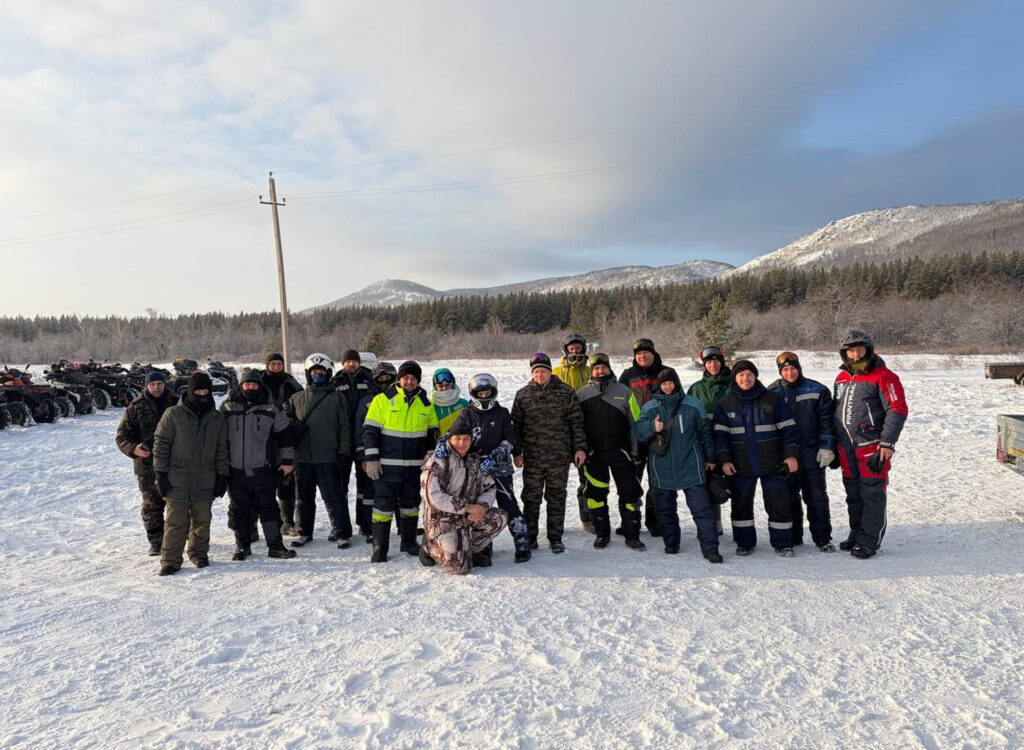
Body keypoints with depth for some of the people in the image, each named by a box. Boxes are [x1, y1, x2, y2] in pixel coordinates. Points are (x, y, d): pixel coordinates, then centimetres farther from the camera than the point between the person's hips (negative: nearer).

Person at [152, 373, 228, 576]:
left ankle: (199, 553, 27)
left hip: (205, 482, 3)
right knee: (175, 522, 0)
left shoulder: (217, 419, 8)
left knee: (202, 520, 11)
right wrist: (161, 474, -5)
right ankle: (170, 560, 10)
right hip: (177, 480, -3)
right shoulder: (173, 414, -2)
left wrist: (222, 476, 7)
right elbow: (161, 444, -1)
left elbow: (222, 450, 12)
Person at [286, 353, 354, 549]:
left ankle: (342, 533, 6)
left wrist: (344, 452, -5)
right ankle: (304, 532, 26)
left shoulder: (337, 398, 3)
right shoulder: (296, 399, 12)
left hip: (328, 458, -3)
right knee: (304, 497, 13)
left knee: (334, 496, -3)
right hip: (302, 457, 4)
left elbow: (345, 427, 1)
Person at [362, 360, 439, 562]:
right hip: (387, 465, -4)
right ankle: (380, 546, 10)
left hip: (415, 466, 4)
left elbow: (432, 434, 16)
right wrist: (371, 460, -10)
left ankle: (409, 542, 29)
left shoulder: (426, 404, 8)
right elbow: (370, 430, -5)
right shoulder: (383, 400, -4)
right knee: (383, 505, -1)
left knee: (411, 505, 14)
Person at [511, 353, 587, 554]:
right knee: (531, 498, 7)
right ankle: (530, 536, 20)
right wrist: (516, 452, 4)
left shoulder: (566, 392, 3)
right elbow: (516, 425, 8)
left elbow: (576, 422, 4)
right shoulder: (522, 395, 5)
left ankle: (555, 538, 18)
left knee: (556, 497, 7)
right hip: (532, 456, 1)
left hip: (560, 456, -1)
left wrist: (580, 447, -2)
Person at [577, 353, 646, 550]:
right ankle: (602, 533, 20)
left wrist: (635, 451, 2)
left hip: (621, 452, 0)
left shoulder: (624, 391, 5)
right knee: (596, 493, 5)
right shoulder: (581, 395, 5)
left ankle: (632, 535, 12)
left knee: (629, 493, 1)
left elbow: (635, 423, 6)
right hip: (593, 454, 0)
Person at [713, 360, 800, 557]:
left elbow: (788, 429, 1)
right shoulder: (725, 403, 3)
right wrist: (724, 460, -6)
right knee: (741, 504, 9)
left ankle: (783, 543, 18)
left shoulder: (772, 399, 1)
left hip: (772, 465, -1)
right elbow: (720, 434, 2)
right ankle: (744, 543, 22)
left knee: (779, 504, 4)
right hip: (741, 466, 1)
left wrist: (791, 455, -6)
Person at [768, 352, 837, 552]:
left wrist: (826, 448, -6)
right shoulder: (772, 392, 4)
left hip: (812, 454, -2)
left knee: (816, 496, 4)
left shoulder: (817, 391, -1)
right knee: (789, 496, 10)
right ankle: (792, 537, 20)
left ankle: (822, 538, 13)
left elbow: (827, 421, 0)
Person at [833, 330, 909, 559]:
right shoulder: (842, 378, 15)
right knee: (853, 495, 14)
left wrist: (887, 444, -17)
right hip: (846, 448, 7)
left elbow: (898, 410, -11)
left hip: (872, 446, -6)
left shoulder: (883, 377, -7)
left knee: (872, 494, -2)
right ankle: (856, 534, 26)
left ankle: (869, 542, 5)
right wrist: (835, 444, 21)